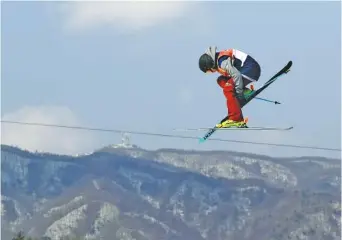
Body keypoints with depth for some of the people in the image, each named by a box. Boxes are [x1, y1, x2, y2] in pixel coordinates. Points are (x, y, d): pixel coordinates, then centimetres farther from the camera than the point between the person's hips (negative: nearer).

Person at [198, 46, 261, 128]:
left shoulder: (222, 62, -21)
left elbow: (236, 75, -26)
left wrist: (239, 94, -21)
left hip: (251, 68, -11)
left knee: (228, 88, -19)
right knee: (221, 81, 13)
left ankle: (236, 119, -19)